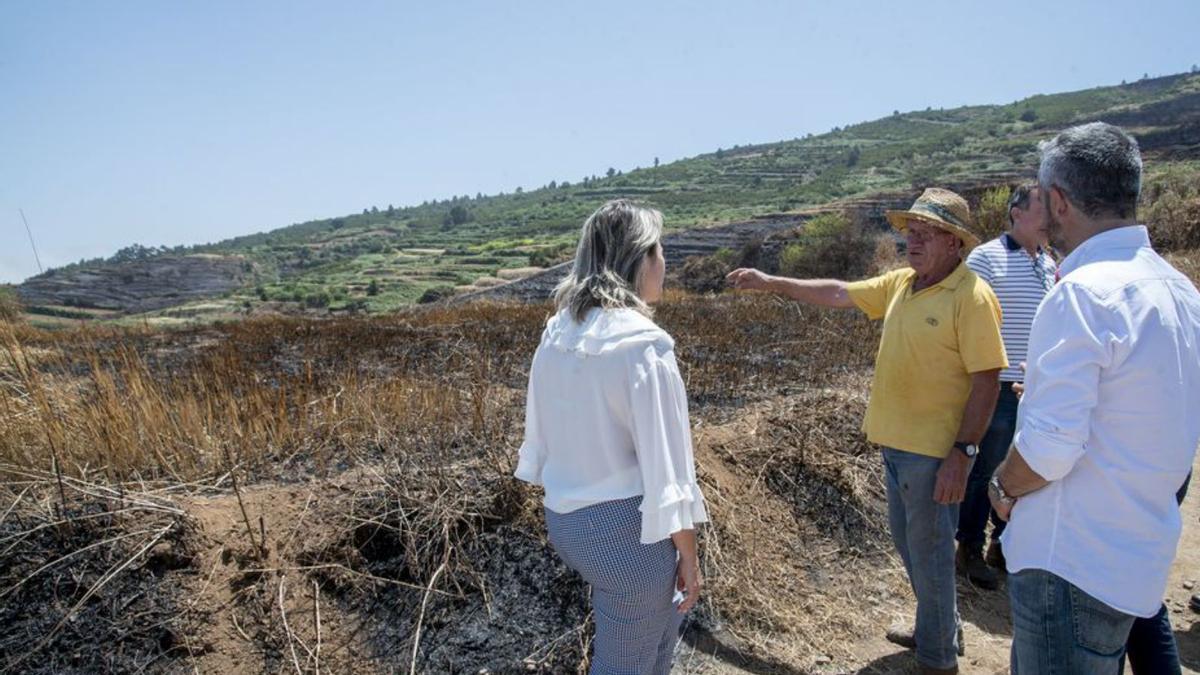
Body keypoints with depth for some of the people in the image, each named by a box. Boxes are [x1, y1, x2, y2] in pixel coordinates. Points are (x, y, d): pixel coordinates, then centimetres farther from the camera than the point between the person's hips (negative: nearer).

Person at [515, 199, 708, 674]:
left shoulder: (556, 334, 0)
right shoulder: (642, 343, -22)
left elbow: (539, 433, 9)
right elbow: (665, 464, -19)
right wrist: (689, 555, -8)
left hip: (565, 518, 8)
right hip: (626, 527, -8)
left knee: (663, 614, 31)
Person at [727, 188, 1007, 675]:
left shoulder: (971, 297, -17)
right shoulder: (900, 283, 6)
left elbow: (987, 381, -19)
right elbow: (837, 293, 14)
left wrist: (963, 452, -22)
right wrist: (772, 283, 13)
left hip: (934, 452, -8)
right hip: (896, 443, 8)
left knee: (929, 553, 7)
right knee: (908, 542, 22)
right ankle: (939, 628, 43)